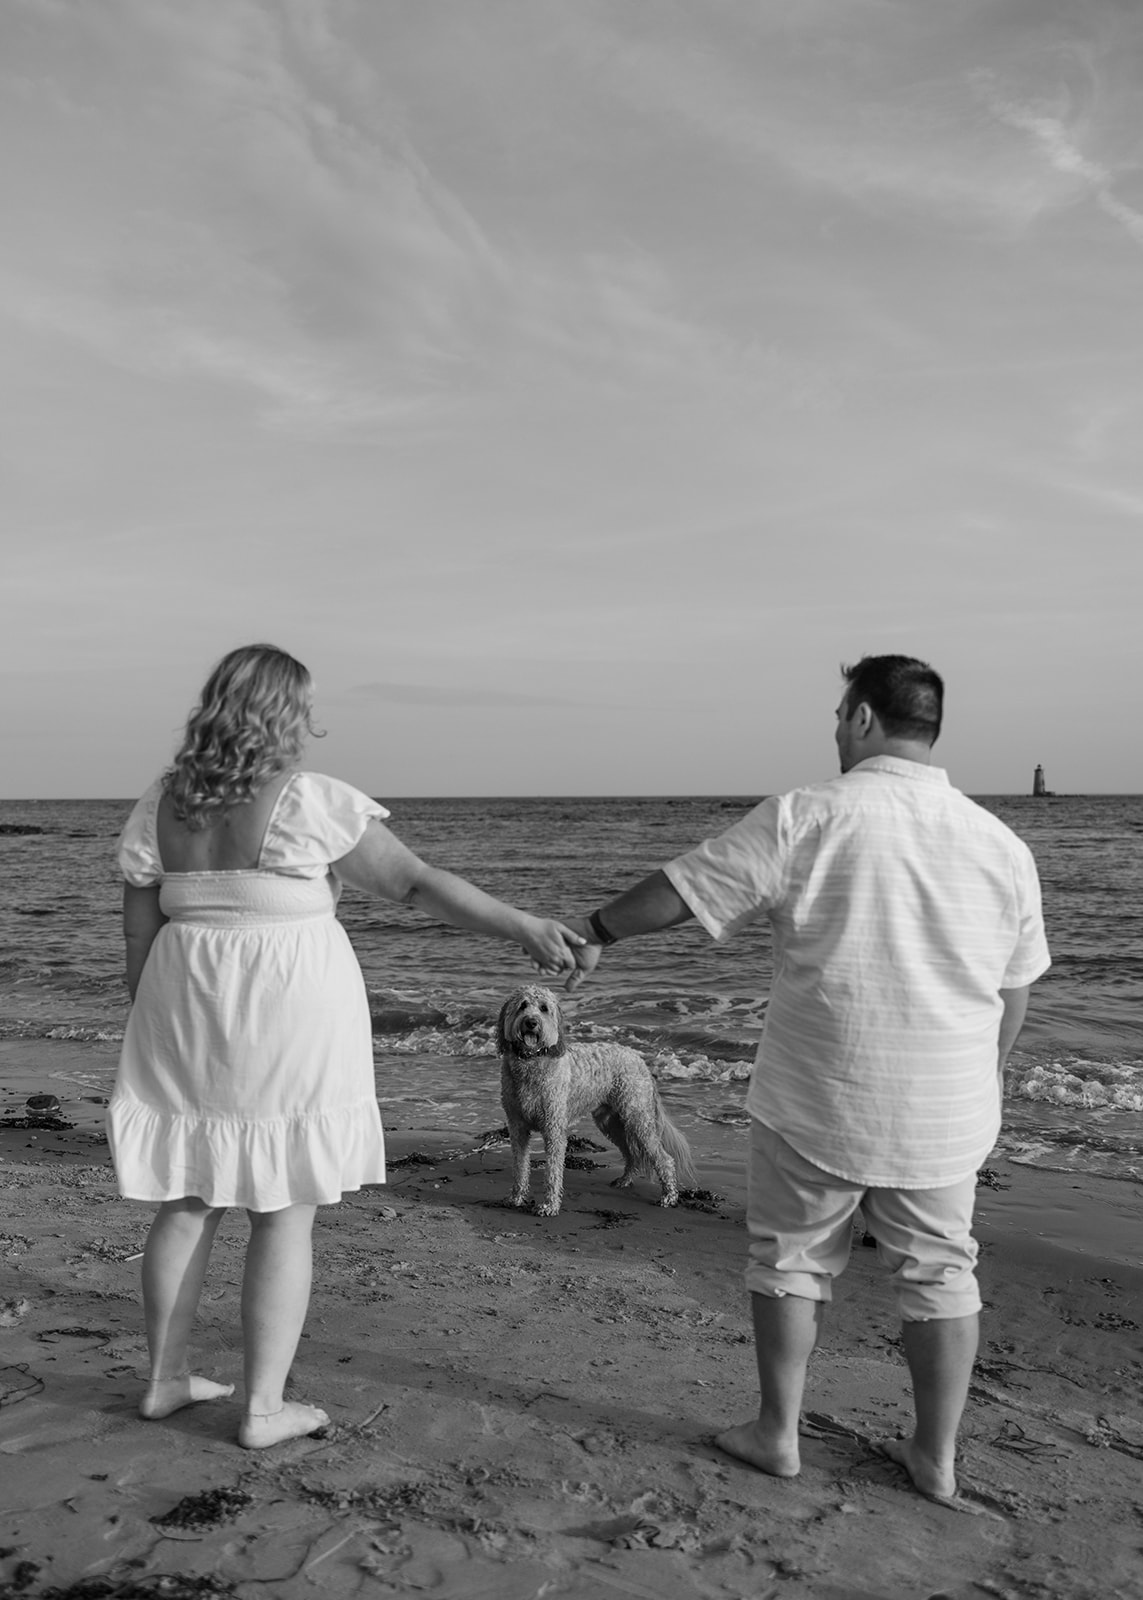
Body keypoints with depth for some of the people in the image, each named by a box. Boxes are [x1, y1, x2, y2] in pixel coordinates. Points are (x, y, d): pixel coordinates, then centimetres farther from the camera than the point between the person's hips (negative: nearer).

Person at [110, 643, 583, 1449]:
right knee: (286, 1212, 6)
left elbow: (140, 935, 5)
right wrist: (525, 927, -7)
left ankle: (165, 1377, 29)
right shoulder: (311, 802, -14)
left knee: (190, 1199, 18)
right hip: (290, 1021, -5)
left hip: (192, 1019, 5)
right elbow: (419, 883, -13)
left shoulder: (162, 804, 2)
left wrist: (157, 1039, 15)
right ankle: (264, 1406, 12)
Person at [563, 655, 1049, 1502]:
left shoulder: (806, 817, -13)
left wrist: (596, 929, 9)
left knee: (792, 1260, 15)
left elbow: (679, 890, -8)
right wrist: (985, 1084, 22)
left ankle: (778, 1433, 27)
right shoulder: (1002, 843, 0)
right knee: (941, 1273, 17)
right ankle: (937, 1455, 27)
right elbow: (1014, 989, 8)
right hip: (946, 1114, 4)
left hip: (816, 1106, -3)